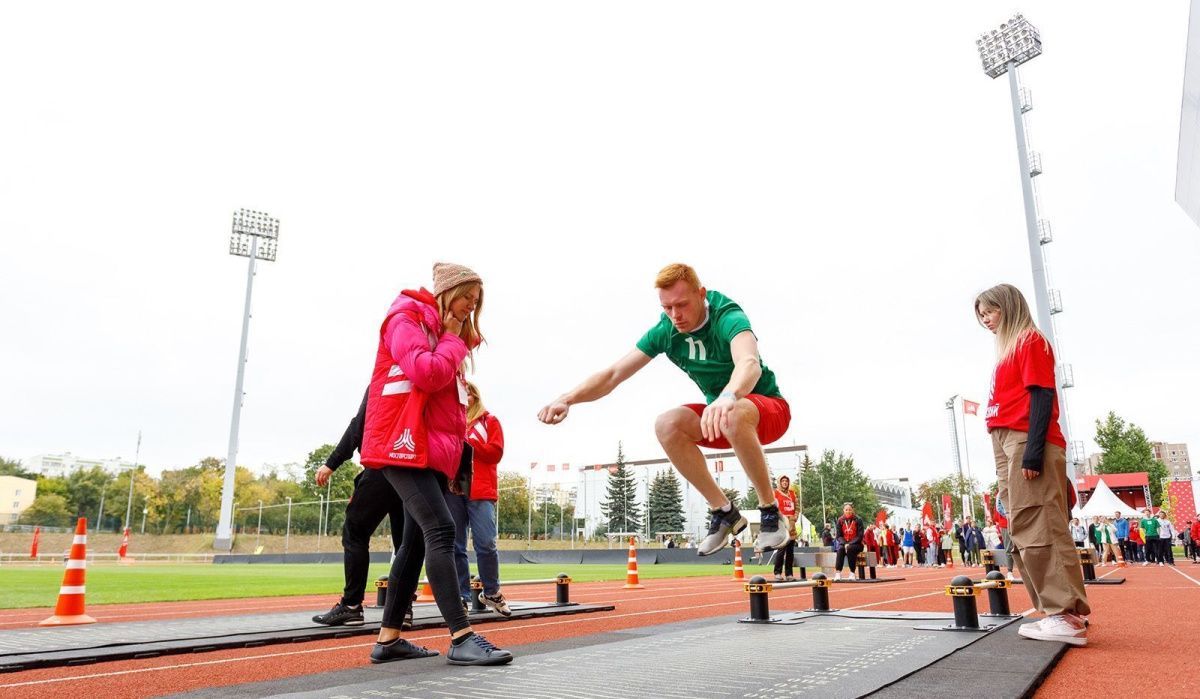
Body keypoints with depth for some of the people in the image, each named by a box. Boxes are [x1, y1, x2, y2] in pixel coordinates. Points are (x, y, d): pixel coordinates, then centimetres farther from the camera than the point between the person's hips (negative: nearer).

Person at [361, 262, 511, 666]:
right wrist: (453, 341, -5)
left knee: (417, 540, 8)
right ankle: (462, 639, -20)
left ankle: (388, 639, 16)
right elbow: (426, 373, -19)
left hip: (432, 449, 9)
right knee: (440, 530, -18)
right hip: (404, 444, -9)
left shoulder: (443, 332, 23)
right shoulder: (406, 317, -4)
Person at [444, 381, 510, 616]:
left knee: (485, 544, -8)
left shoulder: (489, 421, 12)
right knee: (455, 546, 1)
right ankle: (461, 597, 9)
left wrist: (466, 442, -7)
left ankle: (492, 593, 10)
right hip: (452, 490, 2)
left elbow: (495, 452, 0)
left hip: (480, 491, -2)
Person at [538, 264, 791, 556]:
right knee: (667, 424, -24)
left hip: (770, 409, -5)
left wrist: (728, 397, -70)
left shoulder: (728, 318, -26)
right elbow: (614, 373, -12)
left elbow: (750, 363, -48)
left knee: (732, 415, -40)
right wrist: (567, 398, -29)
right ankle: (724, 512, -9)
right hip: (720, 410, 5)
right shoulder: (664, 332, -10)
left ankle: (771, 511, -20)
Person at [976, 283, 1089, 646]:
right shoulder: (1008, 349, 24)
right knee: (1025, 534, 7)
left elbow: (1042, 395, -11)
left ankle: (1066, 616, -11)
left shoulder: (1030, 340, 0)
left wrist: (1033, 450, -21)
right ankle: (1060, 611, 11)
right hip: (1006, 444, 9)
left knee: (1040, 531, -13)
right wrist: (1006, 466, 18)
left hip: (1028, 442, -9)